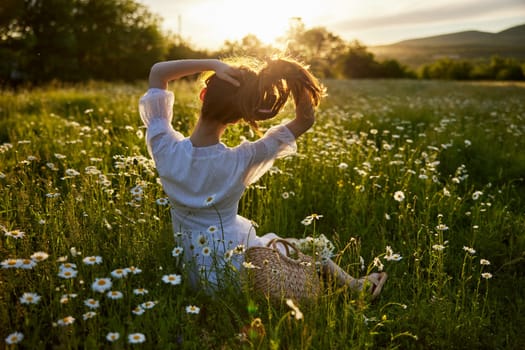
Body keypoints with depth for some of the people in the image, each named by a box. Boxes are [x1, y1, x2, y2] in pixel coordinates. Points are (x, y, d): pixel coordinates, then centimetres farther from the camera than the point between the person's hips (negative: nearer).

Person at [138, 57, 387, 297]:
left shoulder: (166, 148, -19)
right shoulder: (241, 161, -25)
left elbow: (157, 72, -8)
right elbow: (306, 120, -15)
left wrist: (211, 64, -20)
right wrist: (291, 77, -25)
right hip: (238, 268, -4)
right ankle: (357, 286, 46)